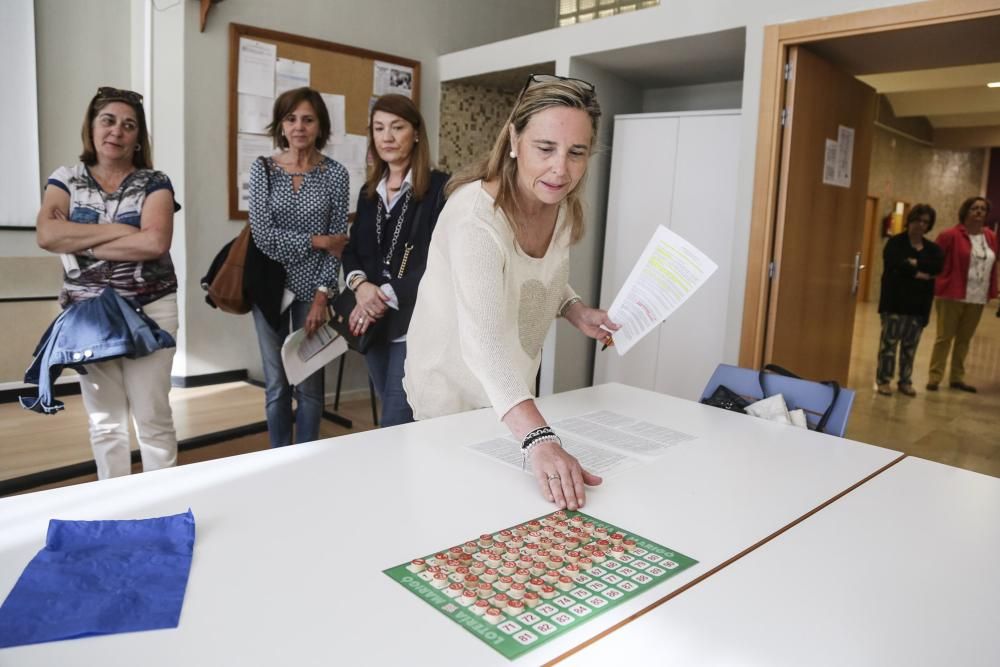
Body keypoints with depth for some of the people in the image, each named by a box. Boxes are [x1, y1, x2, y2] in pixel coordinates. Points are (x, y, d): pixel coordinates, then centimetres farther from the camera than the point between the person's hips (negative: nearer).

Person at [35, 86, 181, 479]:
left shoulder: (154, 183, -1)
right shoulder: (66, 180, 6)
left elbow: (155, 242, -18)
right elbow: (47, 236, -11)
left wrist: (81, 244, -11)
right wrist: (118, 229, -14)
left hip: (150, 311, -2)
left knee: (153, 417, 4)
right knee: (104, 421, 12)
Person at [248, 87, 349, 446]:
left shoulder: (335, 173, -1)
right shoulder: (263, 168, 0)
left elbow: (338, 242, -4)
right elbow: (262, 235, -9)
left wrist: (322, 296, -10)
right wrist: (316, 240, -13)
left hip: (313, 288, 0)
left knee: (310, 383, 5)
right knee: (276, 384, 8)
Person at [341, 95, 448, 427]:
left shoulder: (440, 187, -7)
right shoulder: (369, 191, 14)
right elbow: (352, 249, 13)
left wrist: (387, 296, -18)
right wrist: (360, 284, -9)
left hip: (416, 323, -6)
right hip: (373, 322, 6)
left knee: (397, 425, -6)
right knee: (398, 418, 17)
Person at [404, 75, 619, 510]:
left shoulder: (562, 206, -9)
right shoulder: (477, 215, -31)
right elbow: (484, 339, -46)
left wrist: (577, 312, -9)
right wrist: (540, 440, -58)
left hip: (512, 391, 7)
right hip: (453, 388, -6)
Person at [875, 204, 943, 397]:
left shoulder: (932, 248, 13)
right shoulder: (895, 242, -1)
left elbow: (938, 266, -7)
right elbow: (893, 266, -18)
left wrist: (916, 263, -16)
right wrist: (917, 274, -14)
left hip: (919, 303, 4)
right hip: (895, 301, -4)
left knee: (910, 345, 8)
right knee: (889, 341, -2)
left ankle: (905, 381, 18)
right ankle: (883, 380, 6)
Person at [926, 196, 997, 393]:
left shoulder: (991, 238, 10)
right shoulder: (951, 235, -8)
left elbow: (992, 266, 15)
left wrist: (992, 291, 9)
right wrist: (938, 285, -11)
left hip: (977, 298, 5)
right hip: (952, 295, -5)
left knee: (965, 339, 12)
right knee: (944, 337, 0)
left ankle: (957, 377, 21)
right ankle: (934, 377, 6)